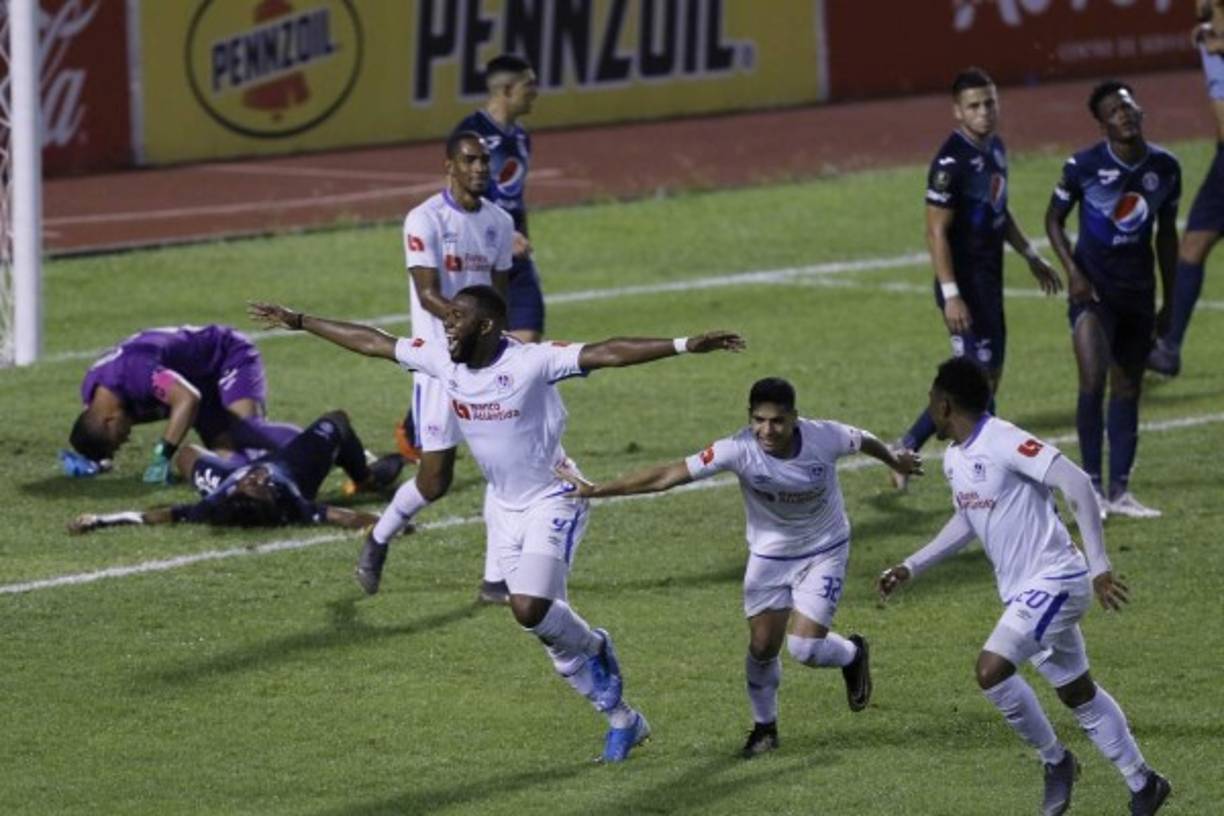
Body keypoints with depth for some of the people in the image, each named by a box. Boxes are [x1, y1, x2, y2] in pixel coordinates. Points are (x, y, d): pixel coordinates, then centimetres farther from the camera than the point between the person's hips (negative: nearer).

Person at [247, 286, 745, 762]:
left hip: (551, 502, -6)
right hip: (504, 507, 6)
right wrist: (298, 322, 11)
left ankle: (594, 647, 9)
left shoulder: (532, 363, -23)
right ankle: (622, 721, 21)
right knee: (549, 625, 6)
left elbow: (607, 354, -33)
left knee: (530, 609, -24)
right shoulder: (442, 360, -5)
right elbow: (372, 343, 4)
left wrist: (684, 346, -43)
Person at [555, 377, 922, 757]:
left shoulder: (825, 437, -25)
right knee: (762, 646, -4)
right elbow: (669, 475, -30)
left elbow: (864, 441, 0)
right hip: (769, 555, 1)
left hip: (824, 553, -1)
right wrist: (595, 491, -34)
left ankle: (853, 655, 25)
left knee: (805, 648, -12)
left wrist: (896, 460, 22)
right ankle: (765, 726, 24)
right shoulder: (739, 450, -27)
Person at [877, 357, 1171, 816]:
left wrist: (1099, 566, -26)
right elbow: (966, 521, 26)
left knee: (991, 670, -20)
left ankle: (1055, 761, -1)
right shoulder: (955, 460, 10)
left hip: (1052, 582, -9)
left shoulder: (1004, 442, -19)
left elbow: (1077, 485, -23)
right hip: (1022, 592, 9)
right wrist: (910, 568, 20)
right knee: (1078, 693, 14)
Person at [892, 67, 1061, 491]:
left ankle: (907, 448, 18)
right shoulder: (951, 162, -19)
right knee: (979, 378, -6)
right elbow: (936, 231, -20)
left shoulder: (995, 148, 9)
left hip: (989, 279, 10)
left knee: (988, 377, 12)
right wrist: (950, 295, -24)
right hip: (964, 282, -10)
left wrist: (1031, 257, 24)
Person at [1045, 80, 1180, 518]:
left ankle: (1119, 490, 13)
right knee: (1093, 380, -20)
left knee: (1128, 389, 8)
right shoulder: (1084, 166, -13)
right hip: (1094, 286, -5)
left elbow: (1166, 234, 11)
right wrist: (1073, 270, -14)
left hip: (1139, 290, 5)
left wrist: (1170, 299, 12)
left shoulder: (1165, 168, -1)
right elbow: (1054, 218, 0)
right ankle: (1091, 486, -12)